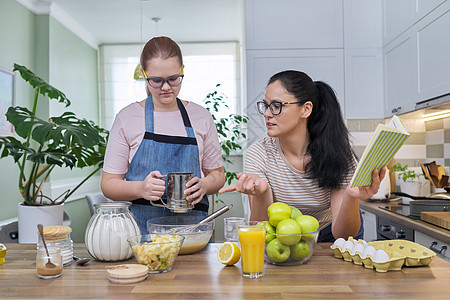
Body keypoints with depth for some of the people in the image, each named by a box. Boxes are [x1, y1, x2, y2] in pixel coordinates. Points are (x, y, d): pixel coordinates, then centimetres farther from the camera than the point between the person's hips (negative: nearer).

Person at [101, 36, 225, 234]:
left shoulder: (201, 117, 8)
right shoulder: (127, 118, 3)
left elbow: (217, 173, 15)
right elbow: (109, 184, 3)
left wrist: (203, 186, -7)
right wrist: (140, 188, -16)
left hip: (192, 225, 2)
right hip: (142, 224, -1)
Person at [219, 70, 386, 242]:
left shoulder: (337, 154, -17)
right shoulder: (258, 154, -15)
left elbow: (341, 234, -19)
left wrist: (351, 197, -37)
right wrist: (261, 194, -35)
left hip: (328, 236, 0)